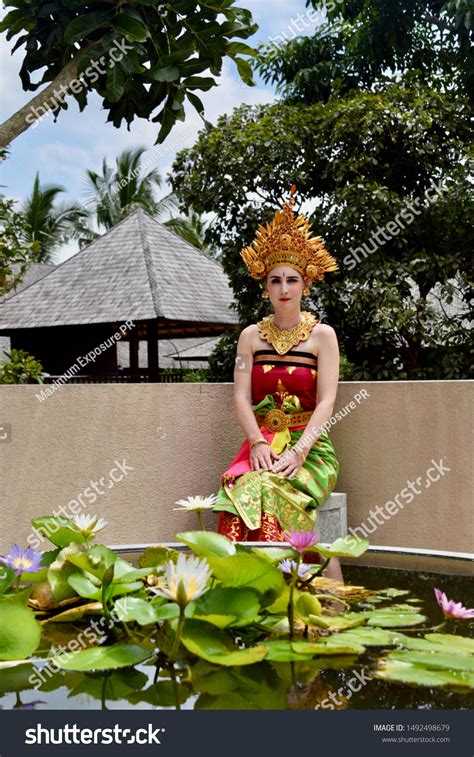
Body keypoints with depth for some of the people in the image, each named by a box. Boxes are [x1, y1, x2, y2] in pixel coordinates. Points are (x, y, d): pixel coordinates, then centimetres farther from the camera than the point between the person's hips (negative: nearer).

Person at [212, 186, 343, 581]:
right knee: (243, 487, -31)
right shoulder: (251, 336, 13)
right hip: (262, 444, 2)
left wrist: (298, 451, -18)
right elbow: (241, 398, 4)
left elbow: (326, 402, -4)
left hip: (310, 446, -2)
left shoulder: (322, 335, 5)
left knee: (269, 490, -33)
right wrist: (258, 444, -14)